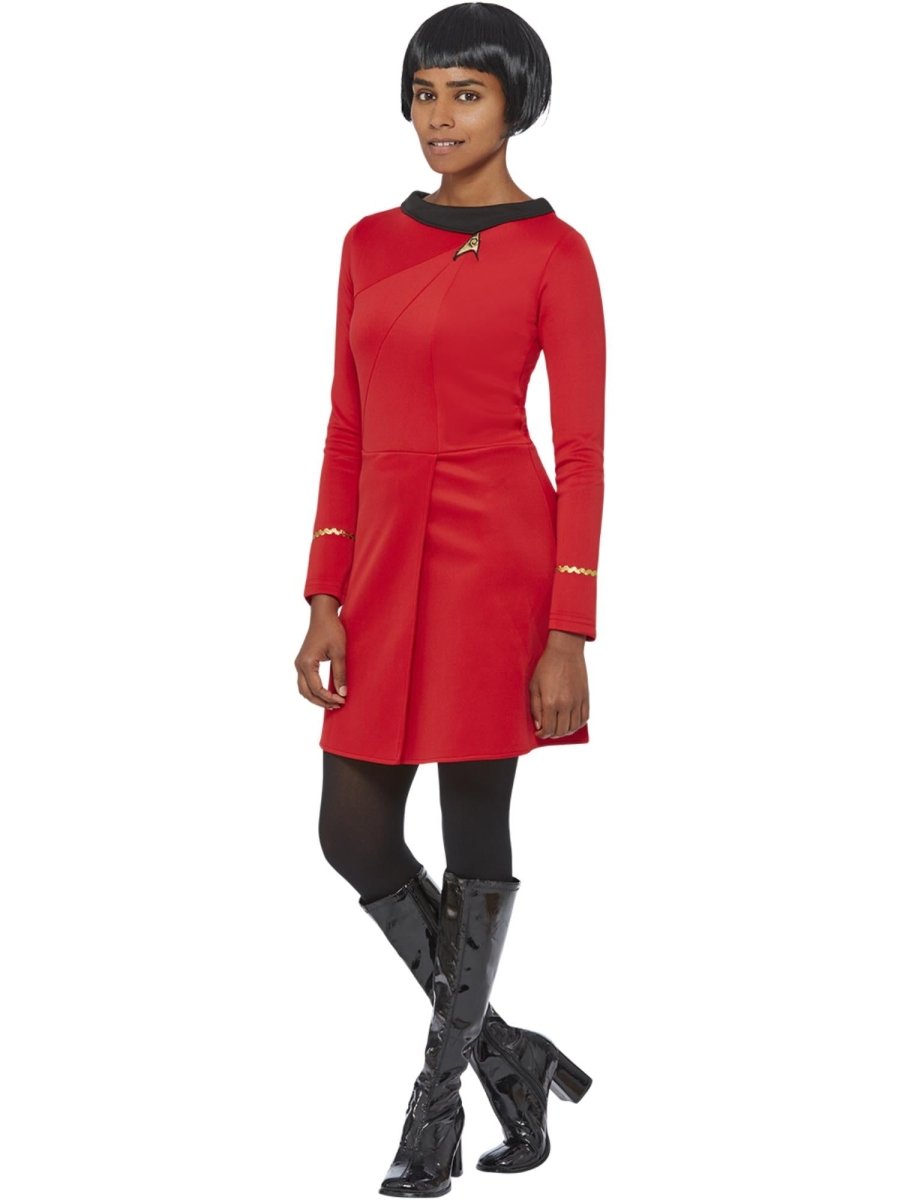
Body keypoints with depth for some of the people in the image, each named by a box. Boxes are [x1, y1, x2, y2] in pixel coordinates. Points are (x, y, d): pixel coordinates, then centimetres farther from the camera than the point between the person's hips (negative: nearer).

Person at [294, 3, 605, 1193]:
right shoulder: (370, 244, 11)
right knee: (355, 836, 5)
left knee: (473, 823, 2)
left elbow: (583, 451, -7)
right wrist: (325, 600, 6)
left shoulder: (554, 252, -5)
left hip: (497, 550, -6)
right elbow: (347, 430, 12)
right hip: (387, 555, 6)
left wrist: (570, 634, -12)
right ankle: (511, 1057, 23)